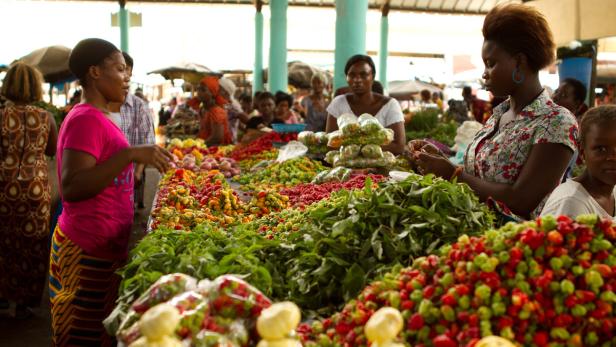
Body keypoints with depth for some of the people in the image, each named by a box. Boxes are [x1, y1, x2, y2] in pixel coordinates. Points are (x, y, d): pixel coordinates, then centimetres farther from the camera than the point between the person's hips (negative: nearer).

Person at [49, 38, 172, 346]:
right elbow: (71, 188, -26)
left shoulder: (94, 117, 12)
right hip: (90, 251, -9)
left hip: (103, 245, 9)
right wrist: (130, 154, -30)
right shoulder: (86, 118, -17)